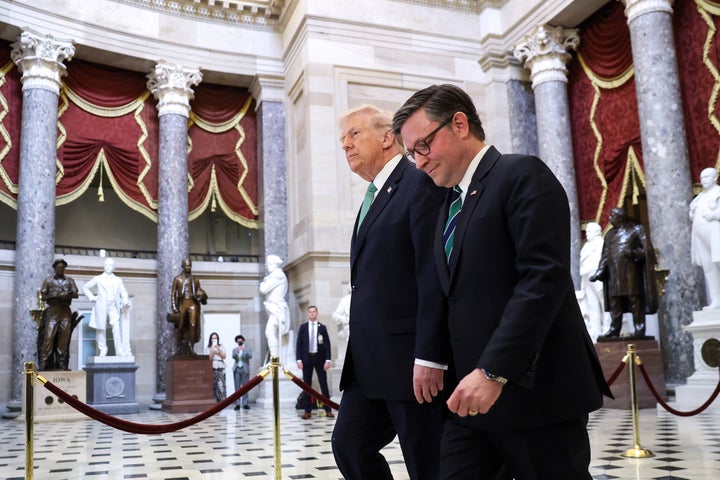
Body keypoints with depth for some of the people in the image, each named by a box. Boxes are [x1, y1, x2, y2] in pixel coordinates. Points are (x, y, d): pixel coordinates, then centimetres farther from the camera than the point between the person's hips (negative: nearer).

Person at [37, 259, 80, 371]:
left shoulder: (70, 281, 16)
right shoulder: (48, 280, 12)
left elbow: (76, 294, 4)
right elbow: (43, 296, 5)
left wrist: (67, 296, -16)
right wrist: (55, 296, -12)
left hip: (66, 312, 2)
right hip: (52, 311, -2)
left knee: (64, 338, -1)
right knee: (49, 337, -11)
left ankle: (62, 365, 1)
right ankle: (43, 365, -11)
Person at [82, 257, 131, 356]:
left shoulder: (118, 280, 18)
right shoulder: (98, 279, 14)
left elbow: (123, 292, 13)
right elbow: (85, 287, 17)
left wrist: (125, 300, -7)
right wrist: (92, 297, 3)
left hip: (114, 308, 0)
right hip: (101, 308, 0)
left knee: (116, 327, -14)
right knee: (101, 329, 0)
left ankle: (120, 351, -18)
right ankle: (102, 350, 11)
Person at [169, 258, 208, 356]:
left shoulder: (195, 280, 14)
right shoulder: (177, 279, 8)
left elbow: (199, 292, 19)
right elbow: (173, 294, 5)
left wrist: (201, 296, -6)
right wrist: (174, 307, -5)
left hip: (193, 304, 1)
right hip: (182, 304, -1)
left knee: (193, 325, -12)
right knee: (181, 327, 2)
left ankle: (190, 347, -9)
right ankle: (180, 348, 13)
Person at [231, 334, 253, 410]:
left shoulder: (248, 348, 7)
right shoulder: (235, 349, 12)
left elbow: (250, 356, -11)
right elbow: (233, 357, -7)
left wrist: (244, 350, -25)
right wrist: (237, 351, -24)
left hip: (245, 370, -1)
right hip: (236, 369, 1)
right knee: (237, 387, -1)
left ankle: (245, 404, 2)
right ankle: (237, 404, 1)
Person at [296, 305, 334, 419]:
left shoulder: (322, 327, 3)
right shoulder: (303, 327, 6)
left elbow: (327, 344, 1)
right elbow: (299, 344, 4)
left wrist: (328, 360, -8)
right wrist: (299, 359, -6)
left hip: (320, 358, -1)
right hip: (307, 358, 1)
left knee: (324, 384, 0)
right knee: (306, 385, 4)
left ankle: (328, 410, 3)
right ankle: (307, 411, 9)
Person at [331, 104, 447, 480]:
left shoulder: (421, 184, -9)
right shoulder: (375, 197, 19)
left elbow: (435, 276, -18)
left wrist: (429, 356, -21)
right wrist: (357, 355, 17)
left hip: (410, 357, -9)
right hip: (370, 360, 9)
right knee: (348, 443, 10)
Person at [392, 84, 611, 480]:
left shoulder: (522, 175, -6)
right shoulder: (450, 205, 19)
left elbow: (544, 278, -18)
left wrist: (493, 371, -22)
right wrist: (471, 374, 9)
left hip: (536, 391, -7)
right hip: (473, 391, 7)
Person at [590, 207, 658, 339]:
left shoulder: (635, 230, 4)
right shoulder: (610, 234, 19)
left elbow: (646, 249, -1)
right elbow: (605, 255, 17)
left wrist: (632, 253, -17)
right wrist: (598, 273, 10)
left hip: (630, 272, -5)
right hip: (614, 273, 5)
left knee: (635, 300, -5)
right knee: (615, 303, 3)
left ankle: (639, 330, -1)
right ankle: (614, 330, 5)